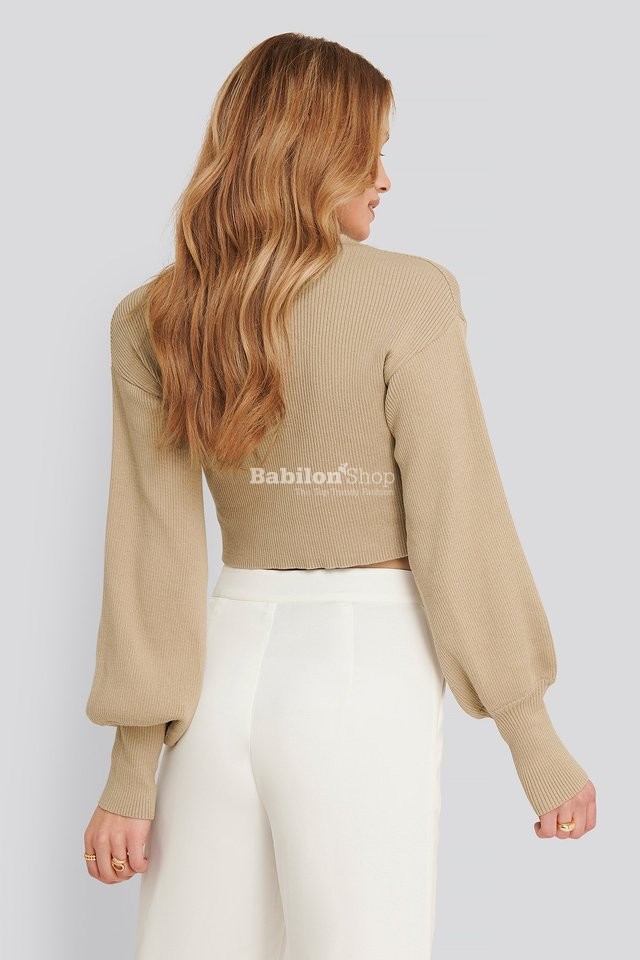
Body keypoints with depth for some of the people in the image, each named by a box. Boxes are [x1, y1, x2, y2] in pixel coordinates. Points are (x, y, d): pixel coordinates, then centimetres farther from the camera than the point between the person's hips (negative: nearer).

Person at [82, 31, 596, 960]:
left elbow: (151, 552, 0)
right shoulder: (409, 296, -10)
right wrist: (538, 748, -2)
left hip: (225, 666, 4)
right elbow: (459, 529, -10)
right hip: (364, 672, -4)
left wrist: (132, 775, 3)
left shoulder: (151, 320, 2)